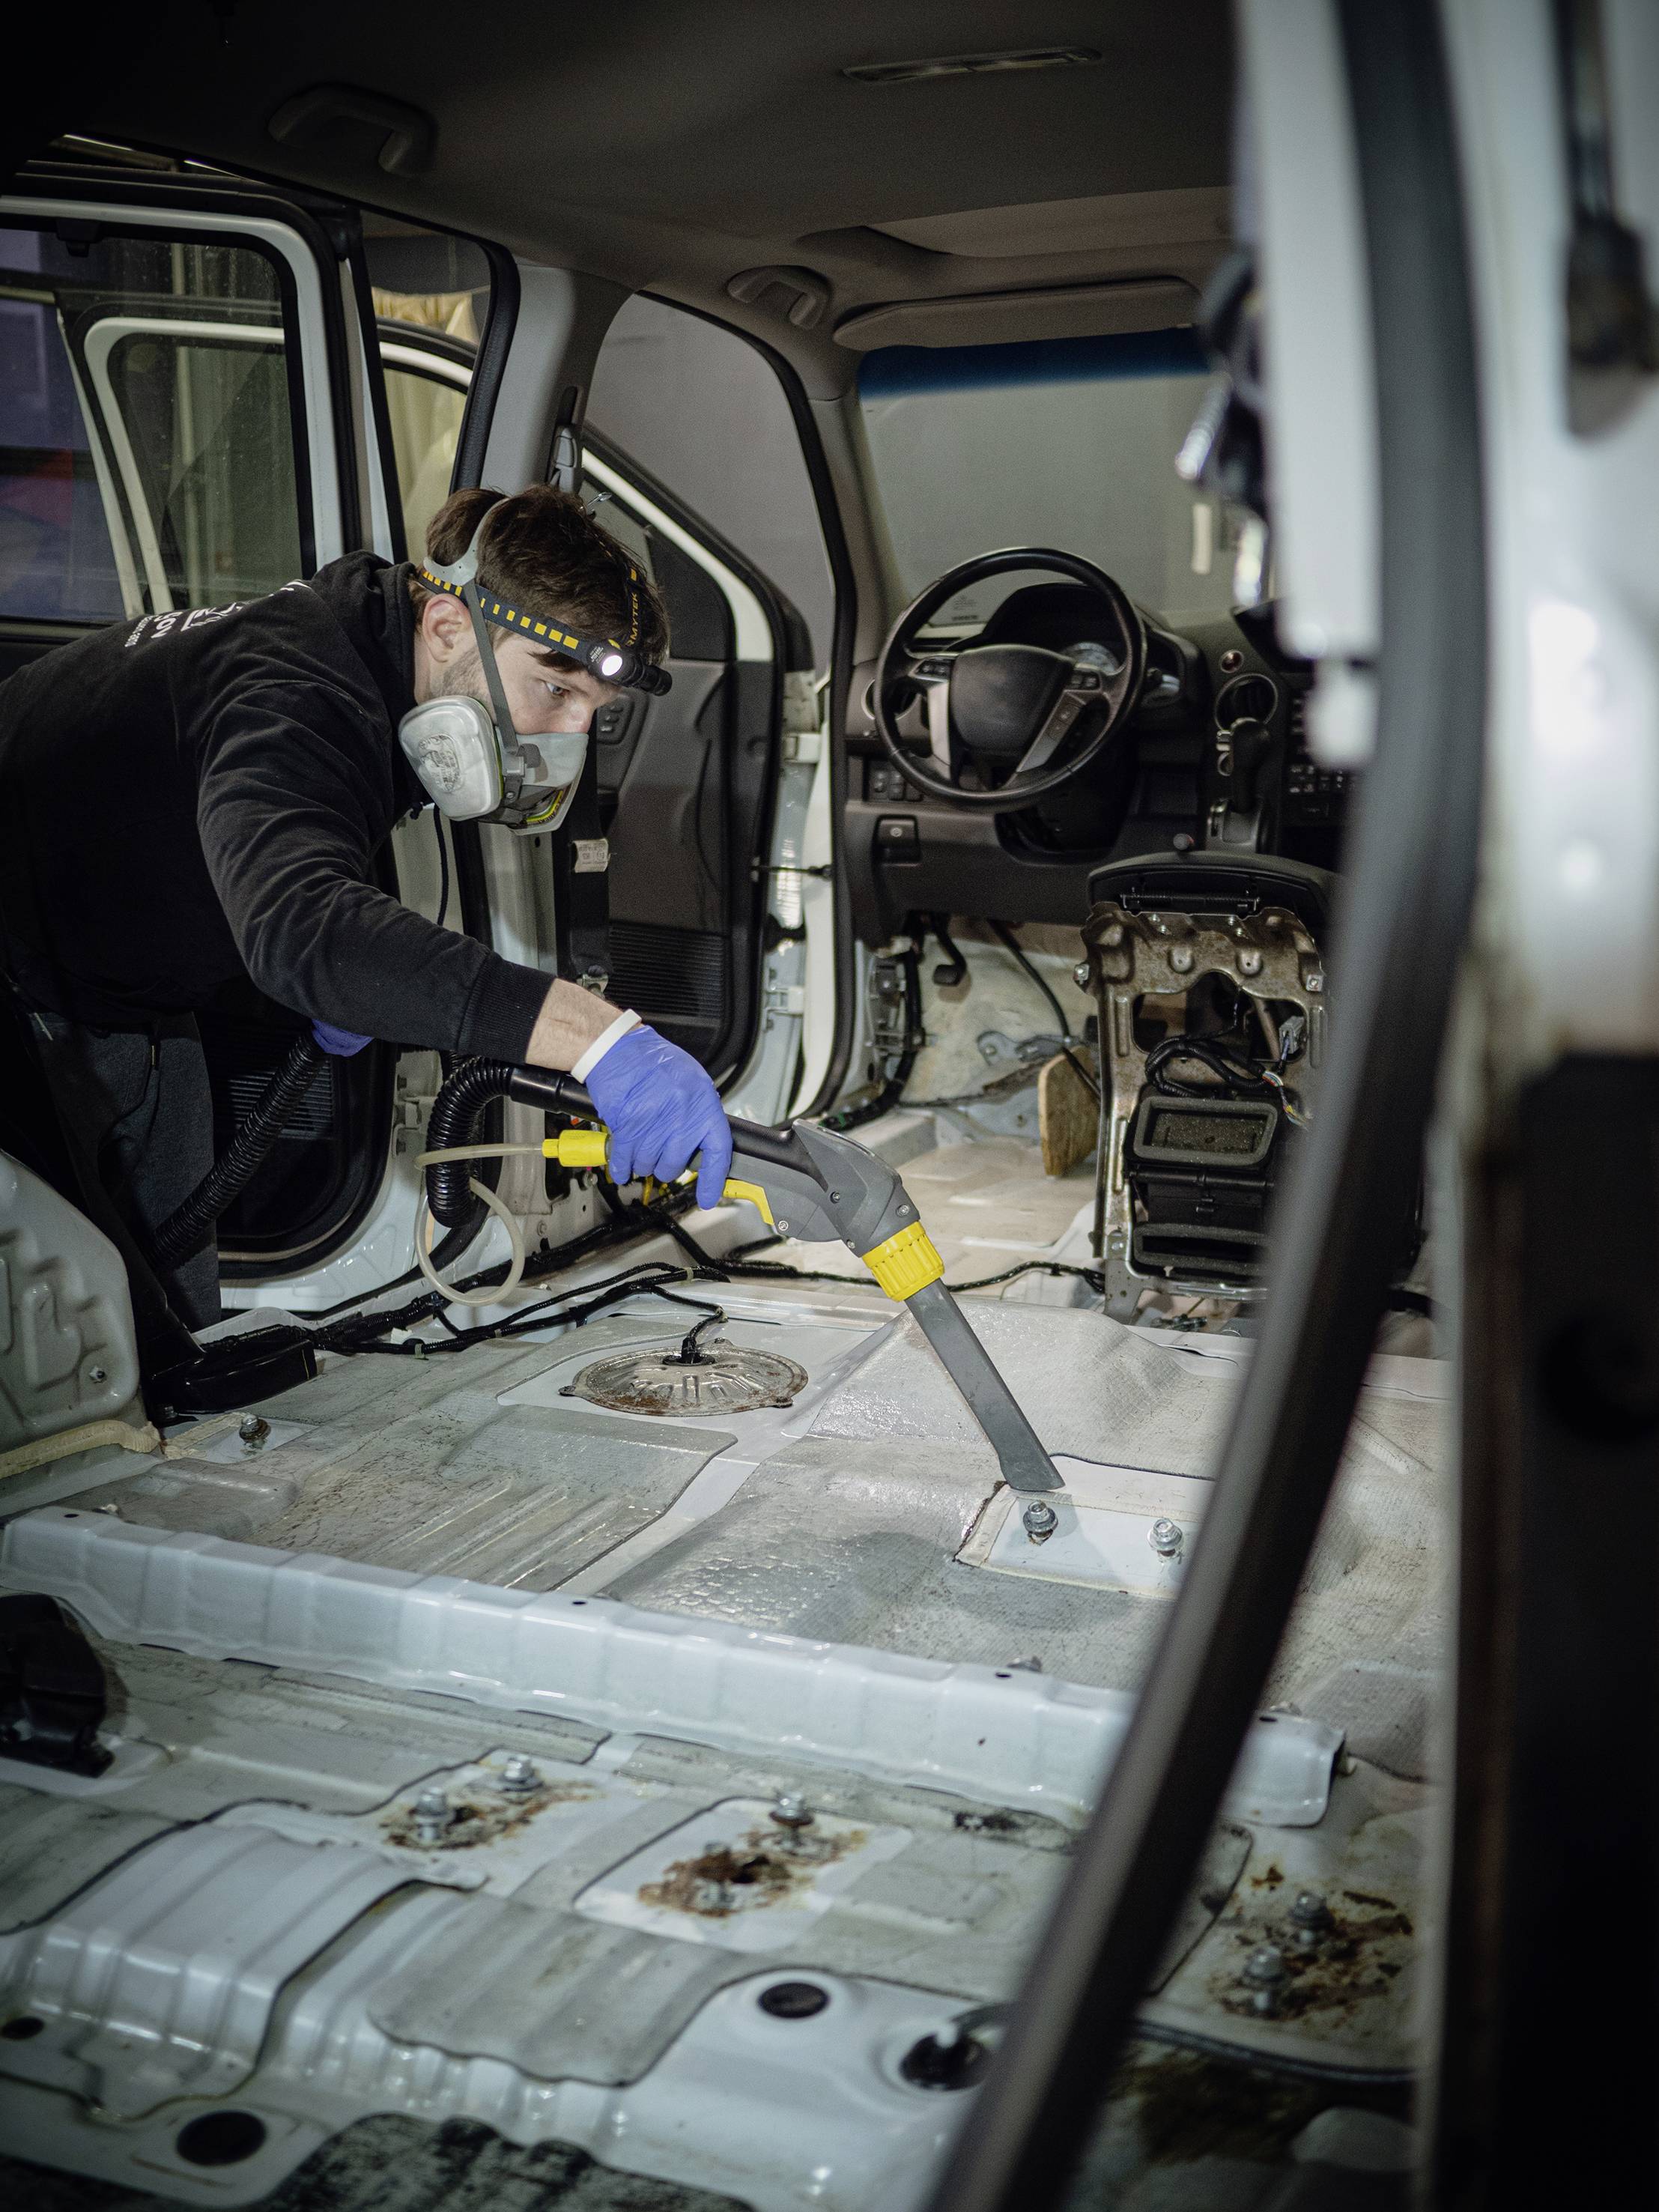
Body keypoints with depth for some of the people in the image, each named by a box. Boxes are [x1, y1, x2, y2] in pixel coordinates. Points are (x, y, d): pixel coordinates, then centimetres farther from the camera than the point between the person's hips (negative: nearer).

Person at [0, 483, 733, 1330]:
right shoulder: (297, 696, -35)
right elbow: (299, 924, -56)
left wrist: (350, 978, -3)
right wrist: (597, 1036, -63)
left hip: (136, 996, 9)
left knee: (177, 1326, 9)